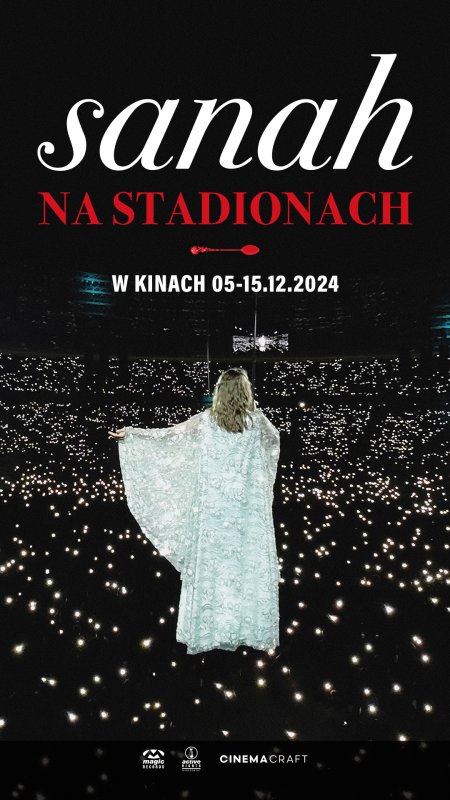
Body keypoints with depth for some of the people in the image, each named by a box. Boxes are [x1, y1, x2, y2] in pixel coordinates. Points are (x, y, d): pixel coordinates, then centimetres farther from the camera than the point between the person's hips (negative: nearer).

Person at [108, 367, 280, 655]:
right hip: (248, 508, 1)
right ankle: (254, 631, 16)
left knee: (211, 566, 7)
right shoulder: (257, 421, -4)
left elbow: (168, 435, 4)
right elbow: (275, 438, 18)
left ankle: (208, 632, 15)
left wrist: (131, 435, 16)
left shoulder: (206, 420, -5)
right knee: (250, 566, 8)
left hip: (213, 507, 0)